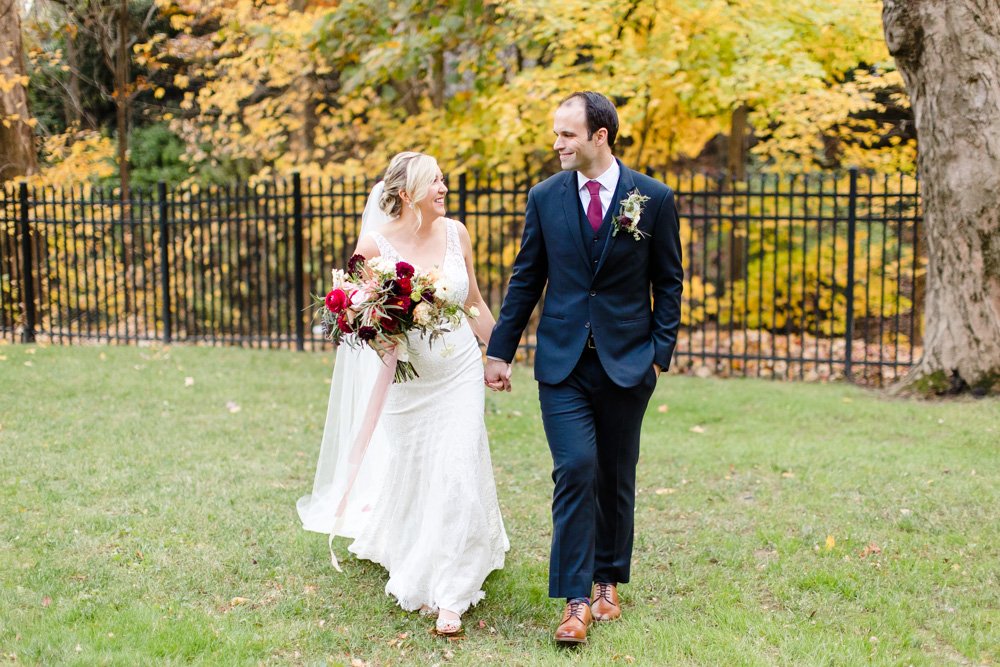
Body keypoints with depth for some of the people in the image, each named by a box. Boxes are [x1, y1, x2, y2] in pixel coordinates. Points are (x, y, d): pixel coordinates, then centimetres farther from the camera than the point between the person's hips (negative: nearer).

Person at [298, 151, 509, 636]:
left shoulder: (456, 234, 0)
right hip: (406, 376, -1)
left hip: (460, 372, 2)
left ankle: (449, 597, 2)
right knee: (408, 475, 10)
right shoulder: (376, 243, -10)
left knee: (459, 473, -7)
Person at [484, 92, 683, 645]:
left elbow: (668, 282, 3)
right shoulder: (545, 197, 3)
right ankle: (576, 599, -3)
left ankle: (608, 580, 29)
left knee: (616, 477, 11)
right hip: (563, 360, 0)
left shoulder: (653, 198, -2)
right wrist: (500, 350, 6)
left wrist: (660, 350, -4)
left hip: (627, 361, 0)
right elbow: (525, 280, 7)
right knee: (575, 471, -9)